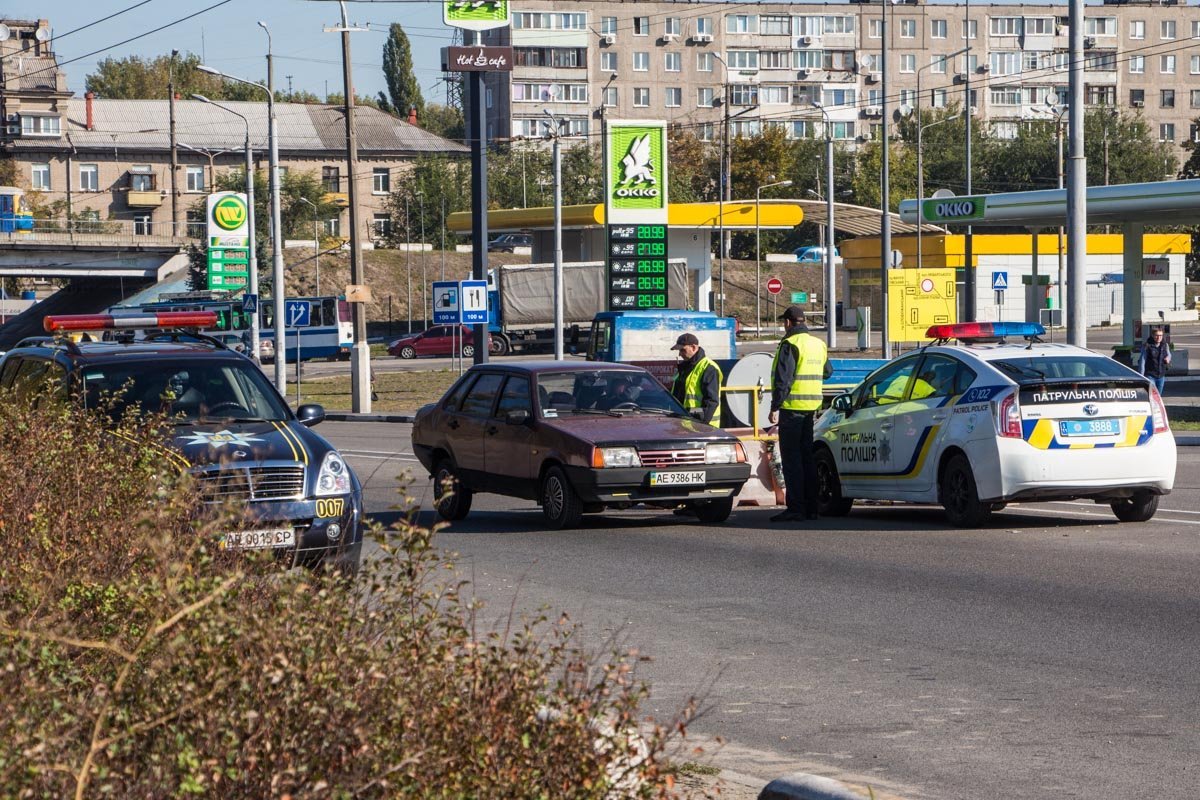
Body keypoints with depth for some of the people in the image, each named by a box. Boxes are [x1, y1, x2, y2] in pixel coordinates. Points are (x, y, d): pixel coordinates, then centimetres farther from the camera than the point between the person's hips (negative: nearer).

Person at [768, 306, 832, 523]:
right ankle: (810, 507, 13)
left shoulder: (790, 344, -12)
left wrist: (775, 407, -16)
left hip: (792, 407, -8)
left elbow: (783, 379, -18)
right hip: (811, 407, 8)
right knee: (807, 456, 12)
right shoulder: (818, 344, 13)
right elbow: (827, 371, 25)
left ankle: (796, 508, -10)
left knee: (791, 458, -6)